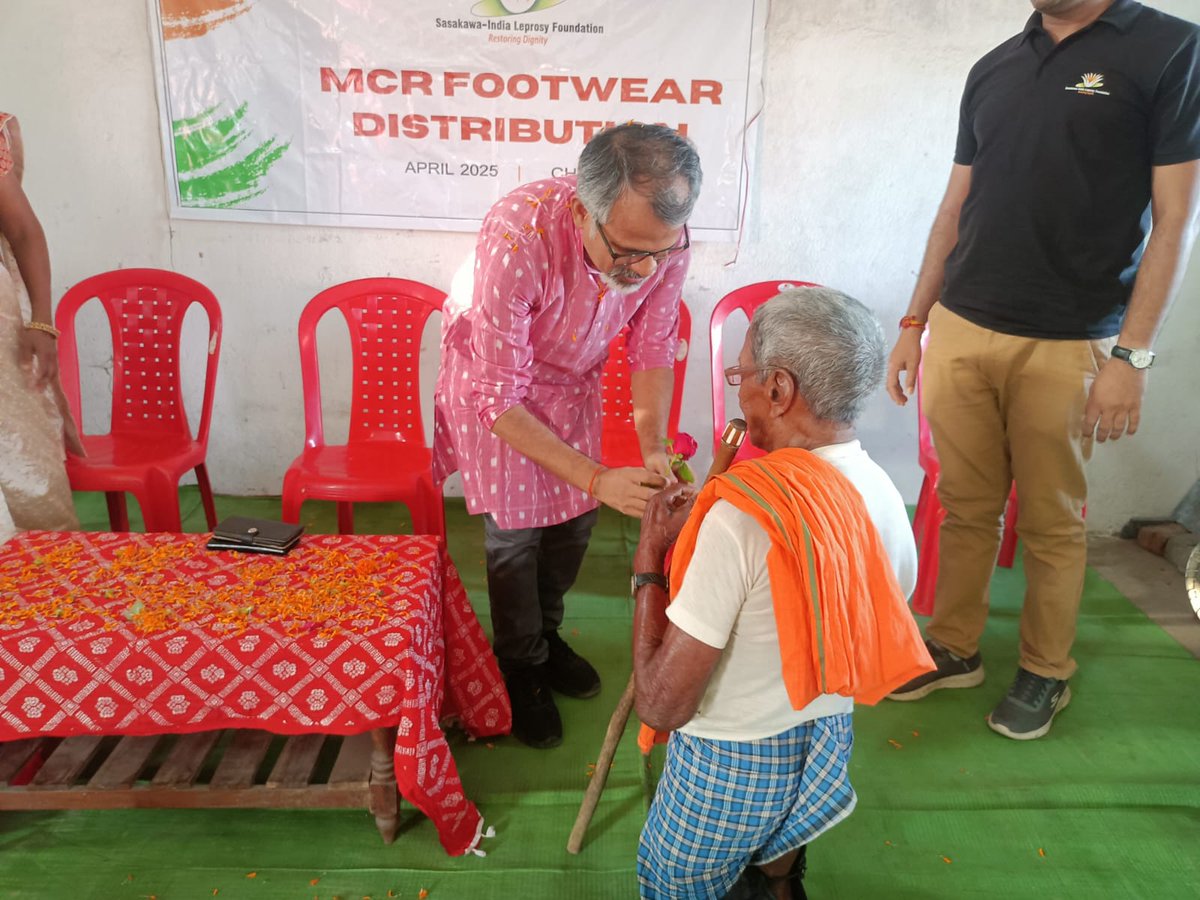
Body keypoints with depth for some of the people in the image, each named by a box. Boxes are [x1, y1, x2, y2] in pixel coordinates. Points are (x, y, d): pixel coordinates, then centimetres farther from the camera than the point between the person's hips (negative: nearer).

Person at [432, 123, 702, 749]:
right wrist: (597, 478, -41)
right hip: (494, 375, -4)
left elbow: (652, 351, -11)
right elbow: (500, 398, -35)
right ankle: (520, 668, 25)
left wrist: (654, 449, -26)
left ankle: (545, 633, 38)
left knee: (576, 515, 11)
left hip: (574, 378, 4)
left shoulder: (663, 239, -28)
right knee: (516, 529, 0)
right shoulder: (516, 239, -42)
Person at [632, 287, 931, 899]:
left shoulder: (740, 516, -32)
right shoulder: (886, 496, -9)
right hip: (827, 748, 7)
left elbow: (661, 704, -28)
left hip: (730, 764, -6)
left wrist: (649, 561, -17)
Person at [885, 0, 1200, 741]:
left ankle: (1047, 670, 25)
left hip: (1067, 345, -4)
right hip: (959, 332, 4)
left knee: (1053, 521, 8)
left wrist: (1133, 354, -11)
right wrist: (913, 324, 12)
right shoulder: (993, 69, 13)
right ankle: (954, 649, 26)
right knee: (965, 508, 11)